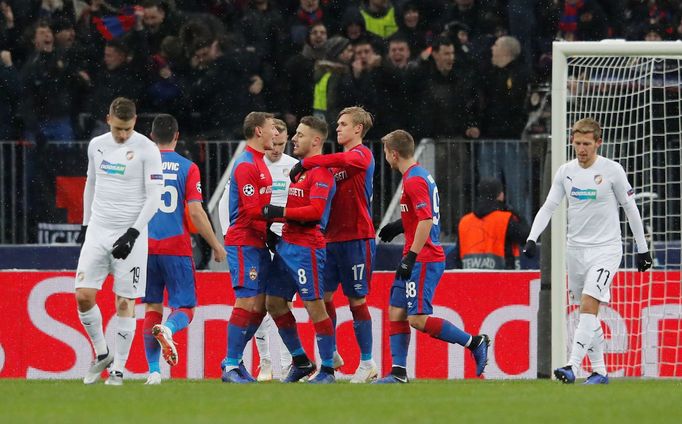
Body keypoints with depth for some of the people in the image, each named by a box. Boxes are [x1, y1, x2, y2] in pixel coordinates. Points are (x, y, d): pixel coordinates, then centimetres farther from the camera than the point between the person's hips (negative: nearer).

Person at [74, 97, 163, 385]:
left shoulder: (147, 149, -8)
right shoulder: (97, 145, 8)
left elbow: (154, 197, -10)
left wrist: (133, 233, -17)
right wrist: (85, 225, 21)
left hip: (129, 233, -4)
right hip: (98, 229, 4)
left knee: (125, 303, -3)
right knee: (83, 295, -7)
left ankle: (118, 369, 5)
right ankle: (101, 354, 13)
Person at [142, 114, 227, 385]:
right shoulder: (187, 168, -3)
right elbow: (195, 212, -7)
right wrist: (216, 245, 2)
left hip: (146, 248, 2)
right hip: (177, 248, -2)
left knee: (152, 308, 11)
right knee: (184, 308, 3)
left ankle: (153, 371, 5)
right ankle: (167, 329, -31)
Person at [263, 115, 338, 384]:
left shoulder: (320, 173, -11)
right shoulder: (300, 169, 19)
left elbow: (315, 211, -22)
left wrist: (280, 212, -20)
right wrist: (273, 218, 14)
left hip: (307, 247, -10)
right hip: (287, 244, 10)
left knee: (314, 306, -8)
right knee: (274, 302, 10)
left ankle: (327, 370, -3)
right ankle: (300, 361, 19)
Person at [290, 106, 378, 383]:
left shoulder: (362, 155, -7)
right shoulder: (341, 160, 18)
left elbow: (340, 160, -28)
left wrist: (305, 164, -24)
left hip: (356, 239, -8)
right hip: (332, 239, 8)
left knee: (356, 301, -3)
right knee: (323, 297, 4)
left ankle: (368, 363, 4)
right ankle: (331, 357, 15)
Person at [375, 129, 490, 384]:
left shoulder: (414, 180, -15)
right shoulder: (420, 175, 16)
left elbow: (426, 220, -24)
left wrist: (411, 257, -25)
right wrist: (398, 227, 27)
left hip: (423, 260, -10)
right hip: (422, 259, 10)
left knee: (418, 319, -13)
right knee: (396, 312, 7)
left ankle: (475, 343, -6)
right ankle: (398, 372, 6)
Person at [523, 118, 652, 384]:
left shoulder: (612, 170, -6)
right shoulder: (566, 172, 4)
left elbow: (630, 209, 1)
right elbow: (549, 206, 6)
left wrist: (642, 248, 4)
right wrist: (532, 238, -9)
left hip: (606, 249, -5)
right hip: (575, 249, 5)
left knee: (588, 306, -19)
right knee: (587, 312, 8)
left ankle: (573, 366, -27)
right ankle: (599, 372, 16)